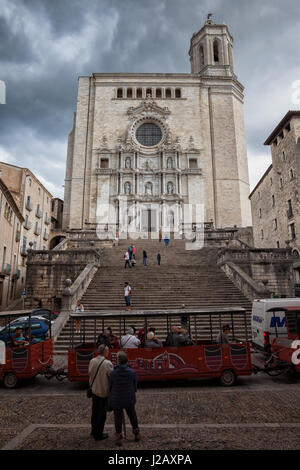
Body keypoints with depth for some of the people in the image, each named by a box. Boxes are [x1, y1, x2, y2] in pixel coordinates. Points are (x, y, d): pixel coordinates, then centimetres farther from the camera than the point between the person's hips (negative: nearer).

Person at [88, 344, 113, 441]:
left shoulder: (92, 361, -5)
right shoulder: (108, 363, -23)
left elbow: (90, 374, 5)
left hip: (94, 390, 6)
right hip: (104, 392, -6)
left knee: (94, 411, 21)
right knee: (102, 413, 10)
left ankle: (94, 431, 37)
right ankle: (98, 435, 21)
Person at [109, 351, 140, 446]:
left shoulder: (113, 373, -23)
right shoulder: (132, 372, -19)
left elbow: (110, 388, -7)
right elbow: (135, 387, -5)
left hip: (116, 400, -1)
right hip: (129, 400, 2)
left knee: (118, 419, 19)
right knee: (133, 416, 23)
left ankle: (118, 438, 30)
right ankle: (137, 434, 39)